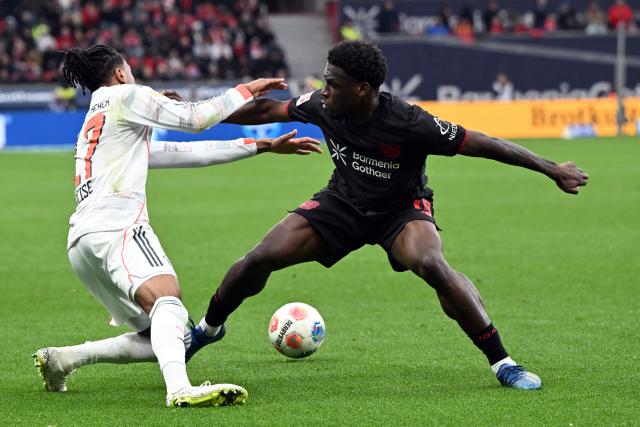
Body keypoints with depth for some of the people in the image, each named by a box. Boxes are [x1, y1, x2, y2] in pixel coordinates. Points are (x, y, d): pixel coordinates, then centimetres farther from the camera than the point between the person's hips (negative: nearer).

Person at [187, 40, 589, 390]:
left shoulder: (408, 123, -33)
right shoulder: (321, 106, -20)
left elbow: (483, 144, -29)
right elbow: (266, 110, -2)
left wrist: (552, 169, -27)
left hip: (403, 209, -4)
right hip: (343, 202, 4)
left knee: (430, 264, -36)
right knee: (259, 259, -8)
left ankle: (503, 363, -26)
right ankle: (207, 329, 23)